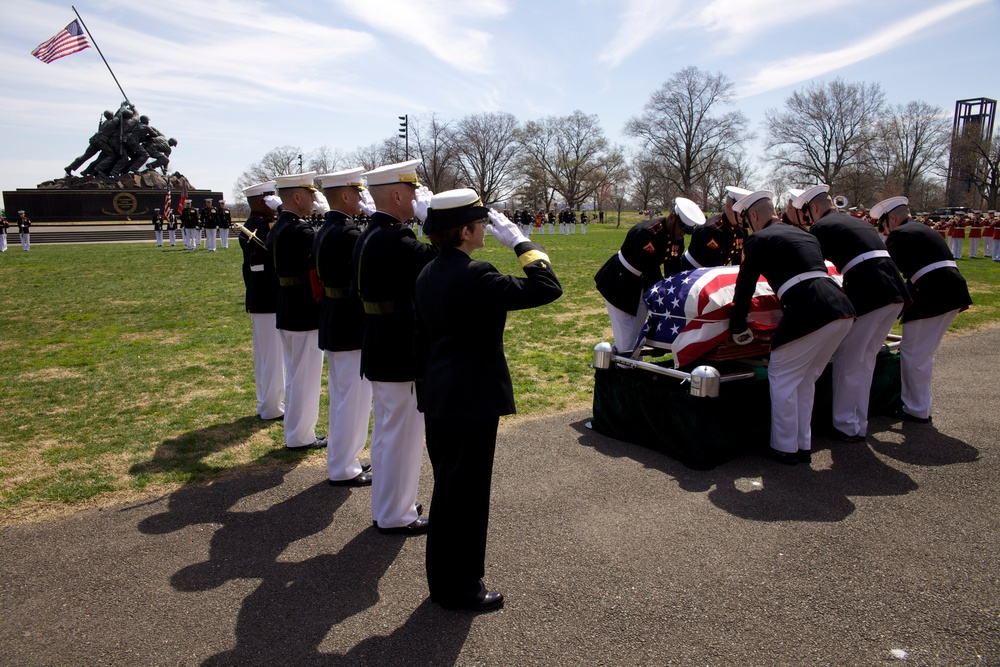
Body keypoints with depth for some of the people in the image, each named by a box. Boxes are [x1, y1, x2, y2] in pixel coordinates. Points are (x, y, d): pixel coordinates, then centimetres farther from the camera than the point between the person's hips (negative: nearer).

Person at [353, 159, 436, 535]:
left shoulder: (368, 237, 9)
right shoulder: (393, 239, -22)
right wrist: (430, 215, -17)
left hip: (380, 349, 10)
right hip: (401, 353, -10)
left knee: (386, 431, 20)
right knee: (403, 433, 4)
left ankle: (386, 504, 35)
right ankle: (395, 516, 18)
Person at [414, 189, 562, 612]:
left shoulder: (428, 275, 7)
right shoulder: (474, 276, -21)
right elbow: (546, 288, -23)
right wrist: (521, 242, -12)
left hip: (437, 400, 9)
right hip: (472, 402, -9)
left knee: (446, 488, 20)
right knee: (467, 494, 5)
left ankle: (441, 578, 36)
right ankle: (461, 589, 21)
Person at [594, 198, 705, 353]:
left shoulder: (677, 239, -4)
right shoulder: (647, 233, -30)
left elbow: (673, 271, -2)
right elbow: (652, 273, -31)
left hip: (638, 285, 8)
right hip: (617, 283, -8)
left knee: (638, 333, 13)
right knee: (626, 339, -7)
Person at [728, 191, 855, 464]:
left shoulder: (758, 240, 4)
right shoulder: (806, 235, 26)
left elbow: (744, 289, 3)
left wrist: (738, 329, 15)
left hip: (808, 312, -8)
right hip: (842, 309, 8)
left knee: (782, 378, 8)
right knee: (805, 380, 20)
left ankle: (784, 447, 15)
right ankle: (803, 445, 27)